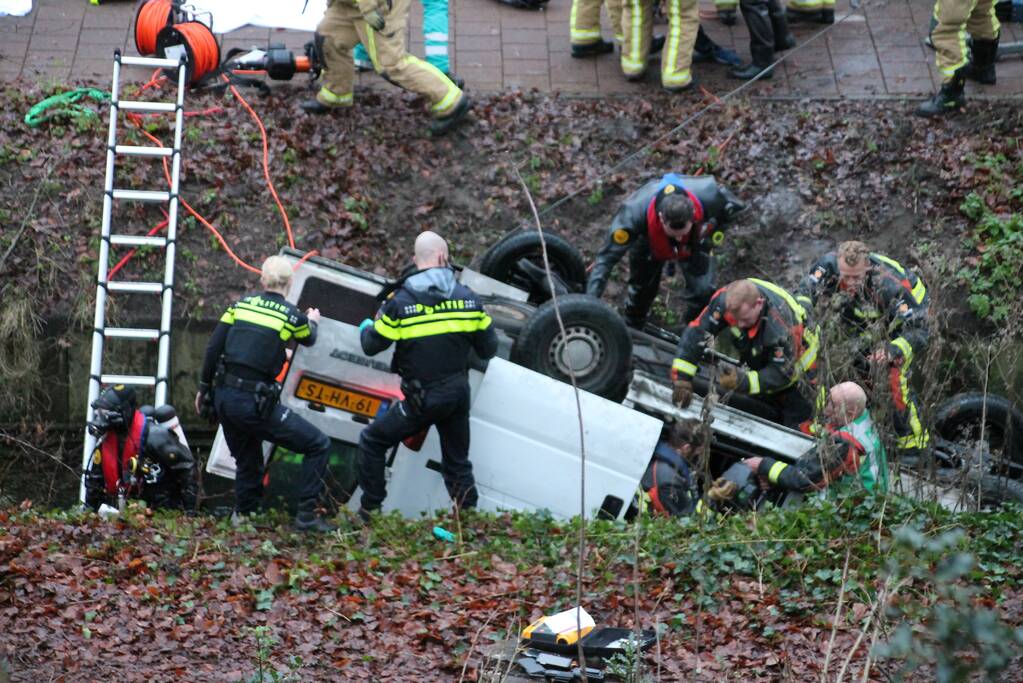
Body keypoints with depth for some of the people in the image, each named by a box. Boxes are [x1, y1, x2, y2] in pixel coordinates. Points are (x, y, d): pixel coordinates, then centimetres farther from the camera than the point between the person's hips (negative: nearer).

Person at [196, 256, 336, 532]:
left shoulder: (241, 305, 7)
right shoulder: (292, 315, -4)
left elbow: (213, 349, 7)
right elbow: (308, 339, 19)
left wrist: (204, 388, 20)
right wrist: (312, 322, 43)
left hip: (224, 398, 6)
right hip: (255, 405, -6)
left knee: (248, 463, 25)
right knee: (318, 446, 3)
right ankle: (306, 515, -1)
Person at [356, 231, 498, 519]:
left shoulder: (400, 301, -12)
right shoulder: (467, 298, -1)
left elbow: (372, 346, -4)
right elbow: (488, 349, 5)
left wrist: (366, 327, 19)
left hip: (422, 400, -4)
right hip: (458, 396, 4)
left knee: (372, 442, 12)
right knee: (457, 462, 19)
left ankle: (370, 511, 10)